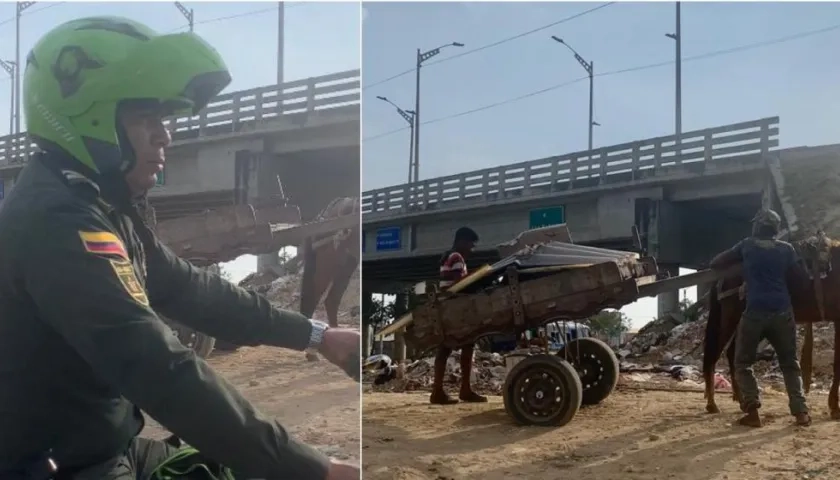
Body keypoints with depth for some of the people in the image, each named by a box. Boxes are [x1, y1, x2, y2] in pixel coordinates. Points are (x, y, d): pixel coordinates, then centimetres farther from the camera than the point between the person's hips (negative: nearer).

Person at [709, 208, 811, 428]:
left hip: (754, 313, -2)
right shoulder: (786, 249, 8)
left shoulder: (747, 245, 6)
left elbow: (715, 264, 11)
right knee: (790, 364, 15)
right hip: (782, 313, 2)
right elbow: (802, 276, 13)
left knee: (742, 364, 9)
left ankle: (752, 411, -3)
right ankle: (800, 412, 5)